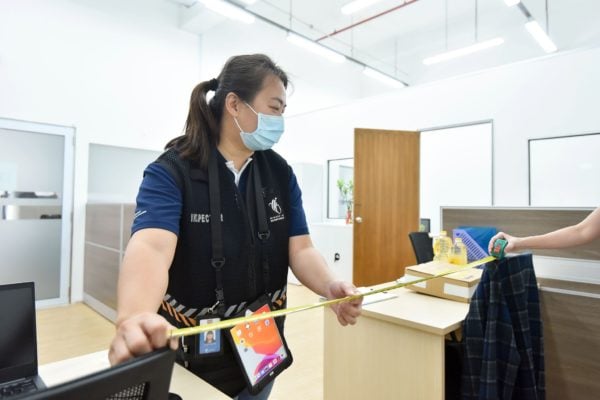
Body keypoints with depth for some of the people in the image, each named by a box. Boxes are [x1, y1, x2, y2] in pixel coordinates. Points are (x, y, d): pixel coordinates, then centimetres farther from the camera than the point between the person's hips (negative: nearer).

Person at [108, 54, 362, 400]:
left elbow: (301, 249, -8)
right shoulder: (171, 171, -17)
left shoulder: (281, 173, -4)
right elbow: (150, 247, -34)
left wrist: (330, 287, -28)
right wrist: (134, 318, -54)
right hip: (190, 352, -3)